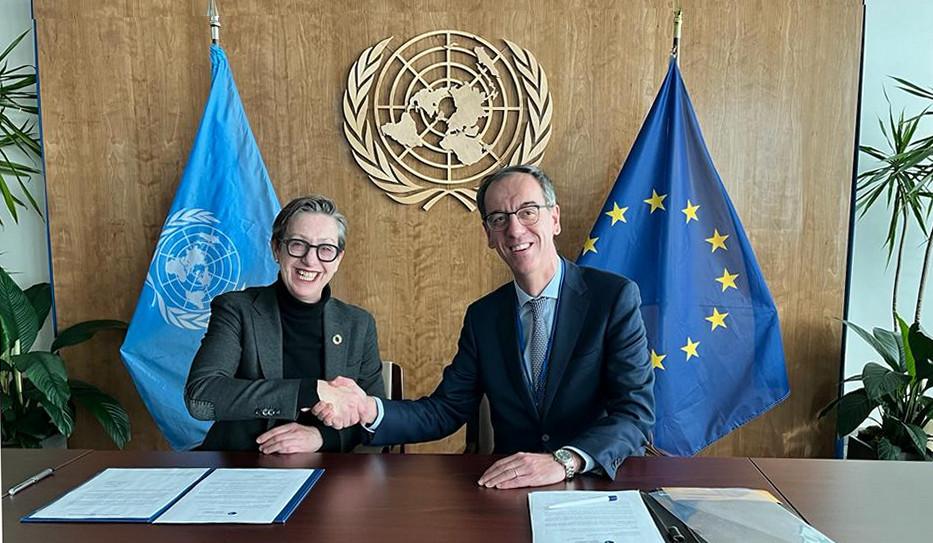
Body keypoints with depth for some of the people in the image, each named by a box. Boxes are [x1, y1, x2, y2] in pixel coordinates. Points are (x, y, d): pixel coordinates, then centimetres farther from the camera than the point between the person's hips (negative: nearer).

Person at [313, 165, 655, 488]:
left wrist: (564, 461, -31)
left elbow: (637, 412, -14)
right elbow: (447, 410, 4)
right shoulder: (482, 316, 6)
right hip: (510, 485, 2)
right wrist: (370, 410, -13)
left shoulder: (616, 296, -8)